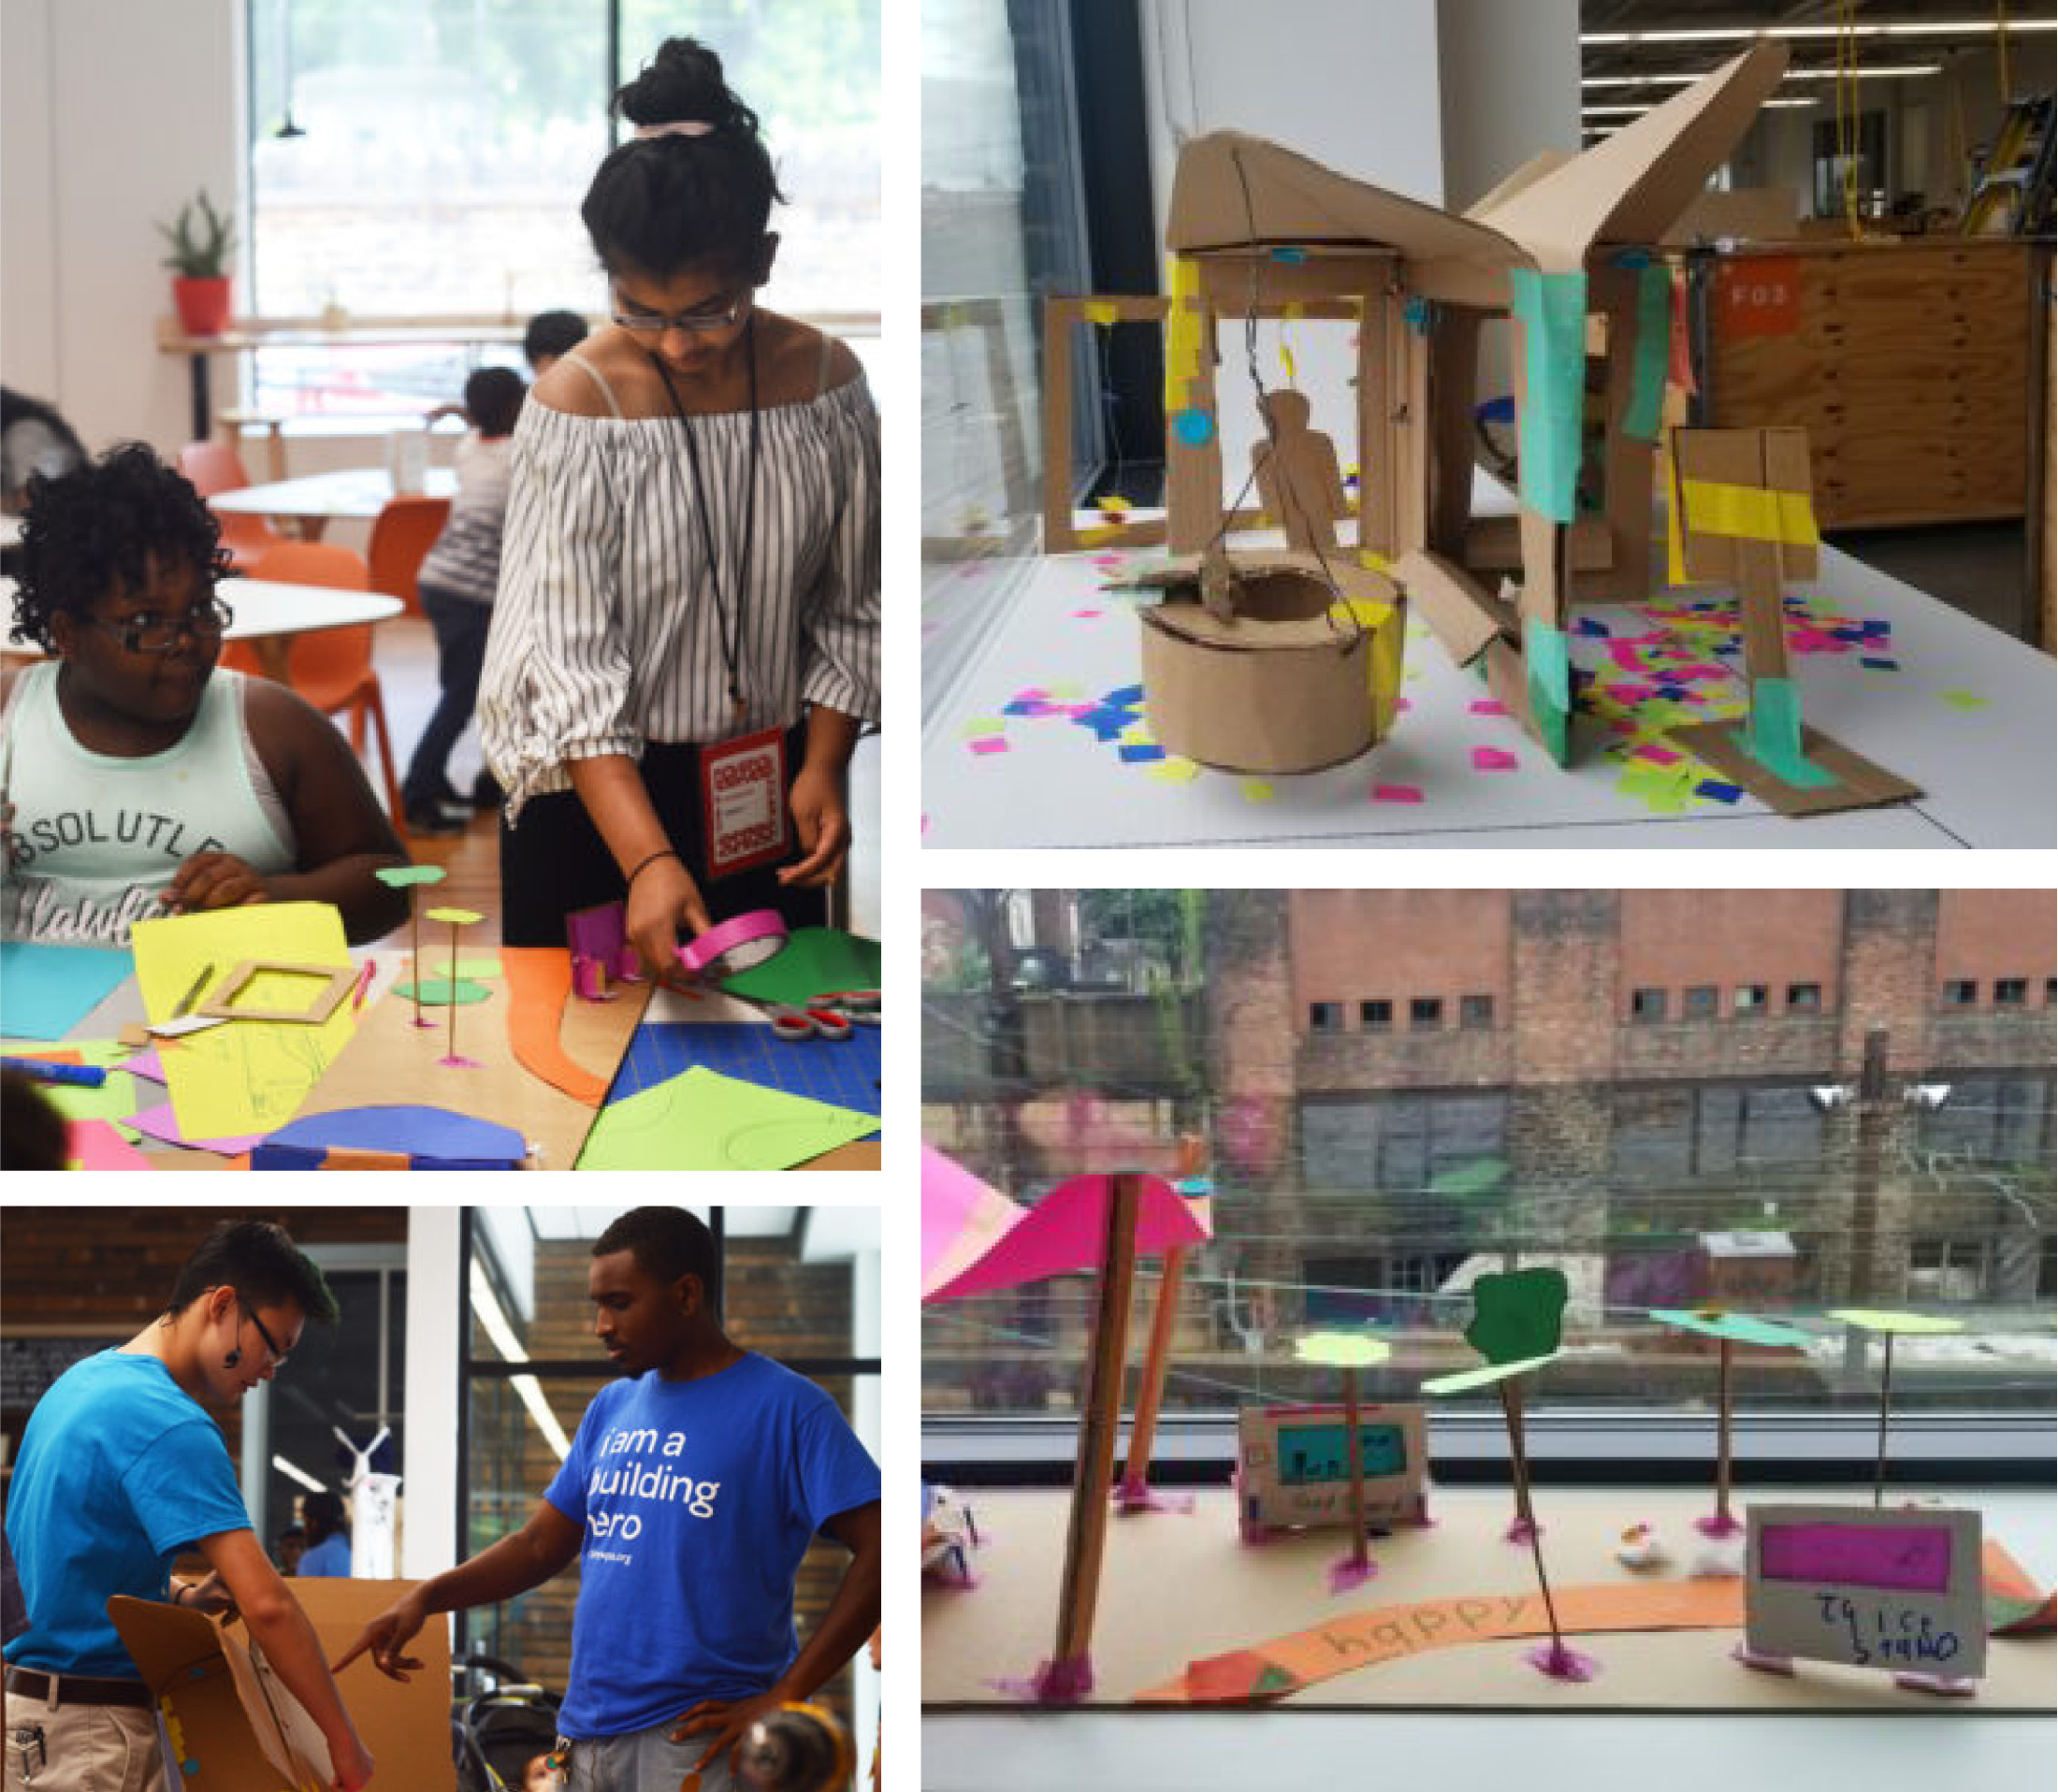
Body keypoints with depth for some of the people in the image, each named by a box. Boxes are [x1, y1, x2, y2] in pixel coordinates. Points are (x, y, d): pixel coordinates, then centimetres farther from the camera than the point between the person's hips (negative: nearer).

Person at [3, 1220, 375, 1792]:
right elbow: (267, 1604, -25)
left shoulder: (85, 1378, 11)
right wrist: (344, 1742, -19)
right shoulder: (170, 1423, -20)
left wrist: (181, 1595, 8)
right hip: (92, 1730, -10)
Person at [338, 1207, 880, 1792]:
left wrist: (784, 1697, -18)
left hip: (698, 1737, -7)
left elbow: (877, 1552, -15)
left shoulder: (786, 1408, -7)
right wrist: (425, 1598, 1)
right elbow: (540, 1545, 17)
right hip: (590, 1728, 7)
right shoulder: (611, 1408, 16)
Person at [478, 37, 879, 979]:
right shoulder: (577, 401, -16)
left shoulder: (824, 380, -5)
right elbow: (565, 655, -19)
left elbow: (851, 609, 4)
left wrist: (824, 769, -10)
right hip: (602, 791, -3)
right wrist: (647, 858, -29)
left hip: (766, 792, 3)